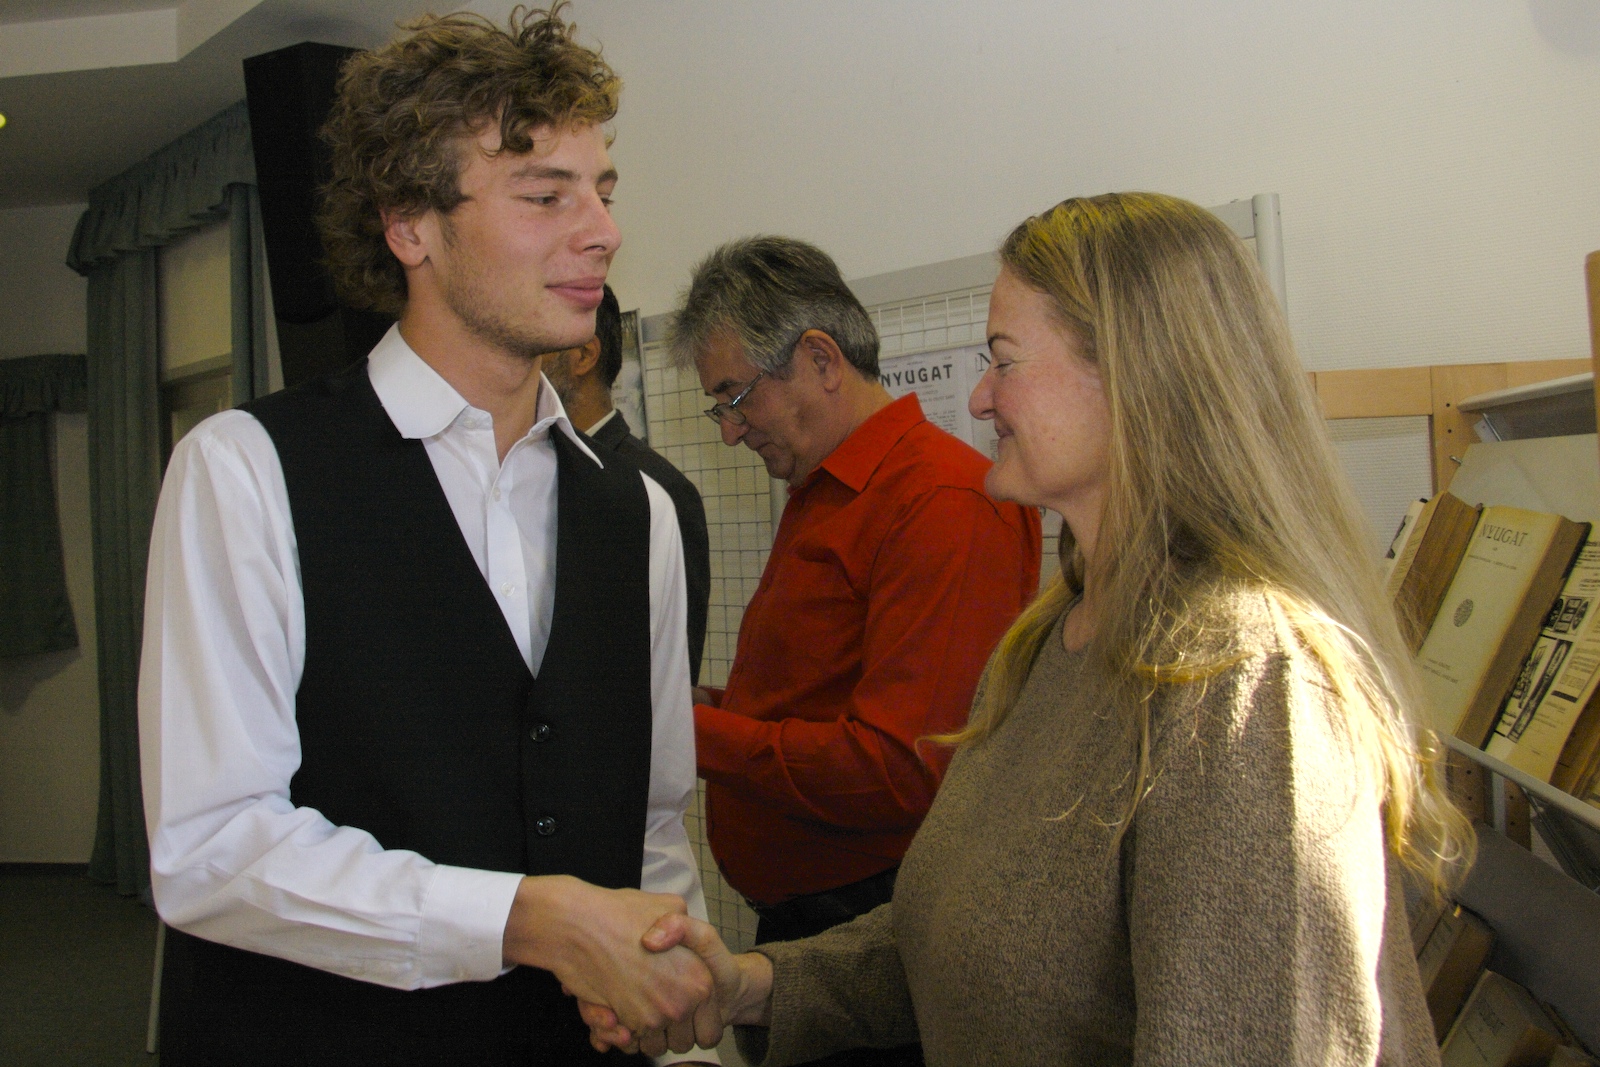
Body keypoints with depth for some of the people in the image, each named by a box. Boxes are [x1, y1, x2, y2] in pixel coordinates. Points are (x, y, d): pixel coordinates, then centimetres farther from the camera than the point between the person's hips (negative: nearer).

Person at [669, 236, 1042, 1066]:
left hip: (877, 924, -9)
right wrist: (717, 705, 1)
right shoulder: (820, 493, 14)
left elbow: (897, 771, -24)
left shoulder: (947, 505, -19)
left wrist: (697, 733, -17)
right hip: (798, 919, 9)